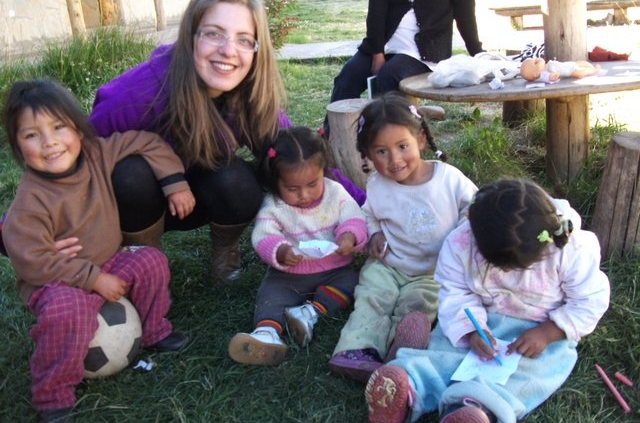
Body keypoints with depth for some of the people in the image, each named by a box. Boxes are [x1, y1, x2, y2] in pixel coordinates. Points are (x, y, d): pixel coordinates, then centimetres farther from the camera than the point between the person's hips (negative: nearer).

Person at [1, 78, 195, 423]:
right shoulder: (29, 203, -26)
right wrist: (94, 279, -26)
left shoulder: (98, 156, -12)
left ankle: (154, 333, 15)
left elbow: (149, 143, -2)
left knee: (151, 261, -9)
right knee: (67, 311, -35)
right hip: (55, 282, -6)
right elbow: (34, 261, -27)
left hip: (108, 263, 6)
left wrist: (175, 183, -11)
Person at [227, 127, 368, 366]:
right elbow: (262, 237, -16)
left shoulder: (336, 193, -3)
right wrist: (280, 252, -39)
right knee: (271, 292, -26)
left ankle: (310, 313, -33)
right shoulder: (273, 207, -8)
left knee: (349, 280, -25)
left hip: (333, 269, 2)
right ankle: (267, 332, -48)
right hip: (289, 275, -1)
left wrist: (350, 236, -30)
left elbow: (354, 218, -6)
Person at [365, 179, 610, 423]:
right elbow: (455, 293, -10)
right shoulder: (461, 242, -19)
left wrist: (546, 333, -25)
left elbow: (590, 301, -14)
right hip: (479, 320, 2)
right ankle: (409, 391, -49)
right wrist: (471, 330, -28)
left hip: (544, 331, -2)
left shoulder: (571, 249, -22)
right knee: (444, 348, -23)